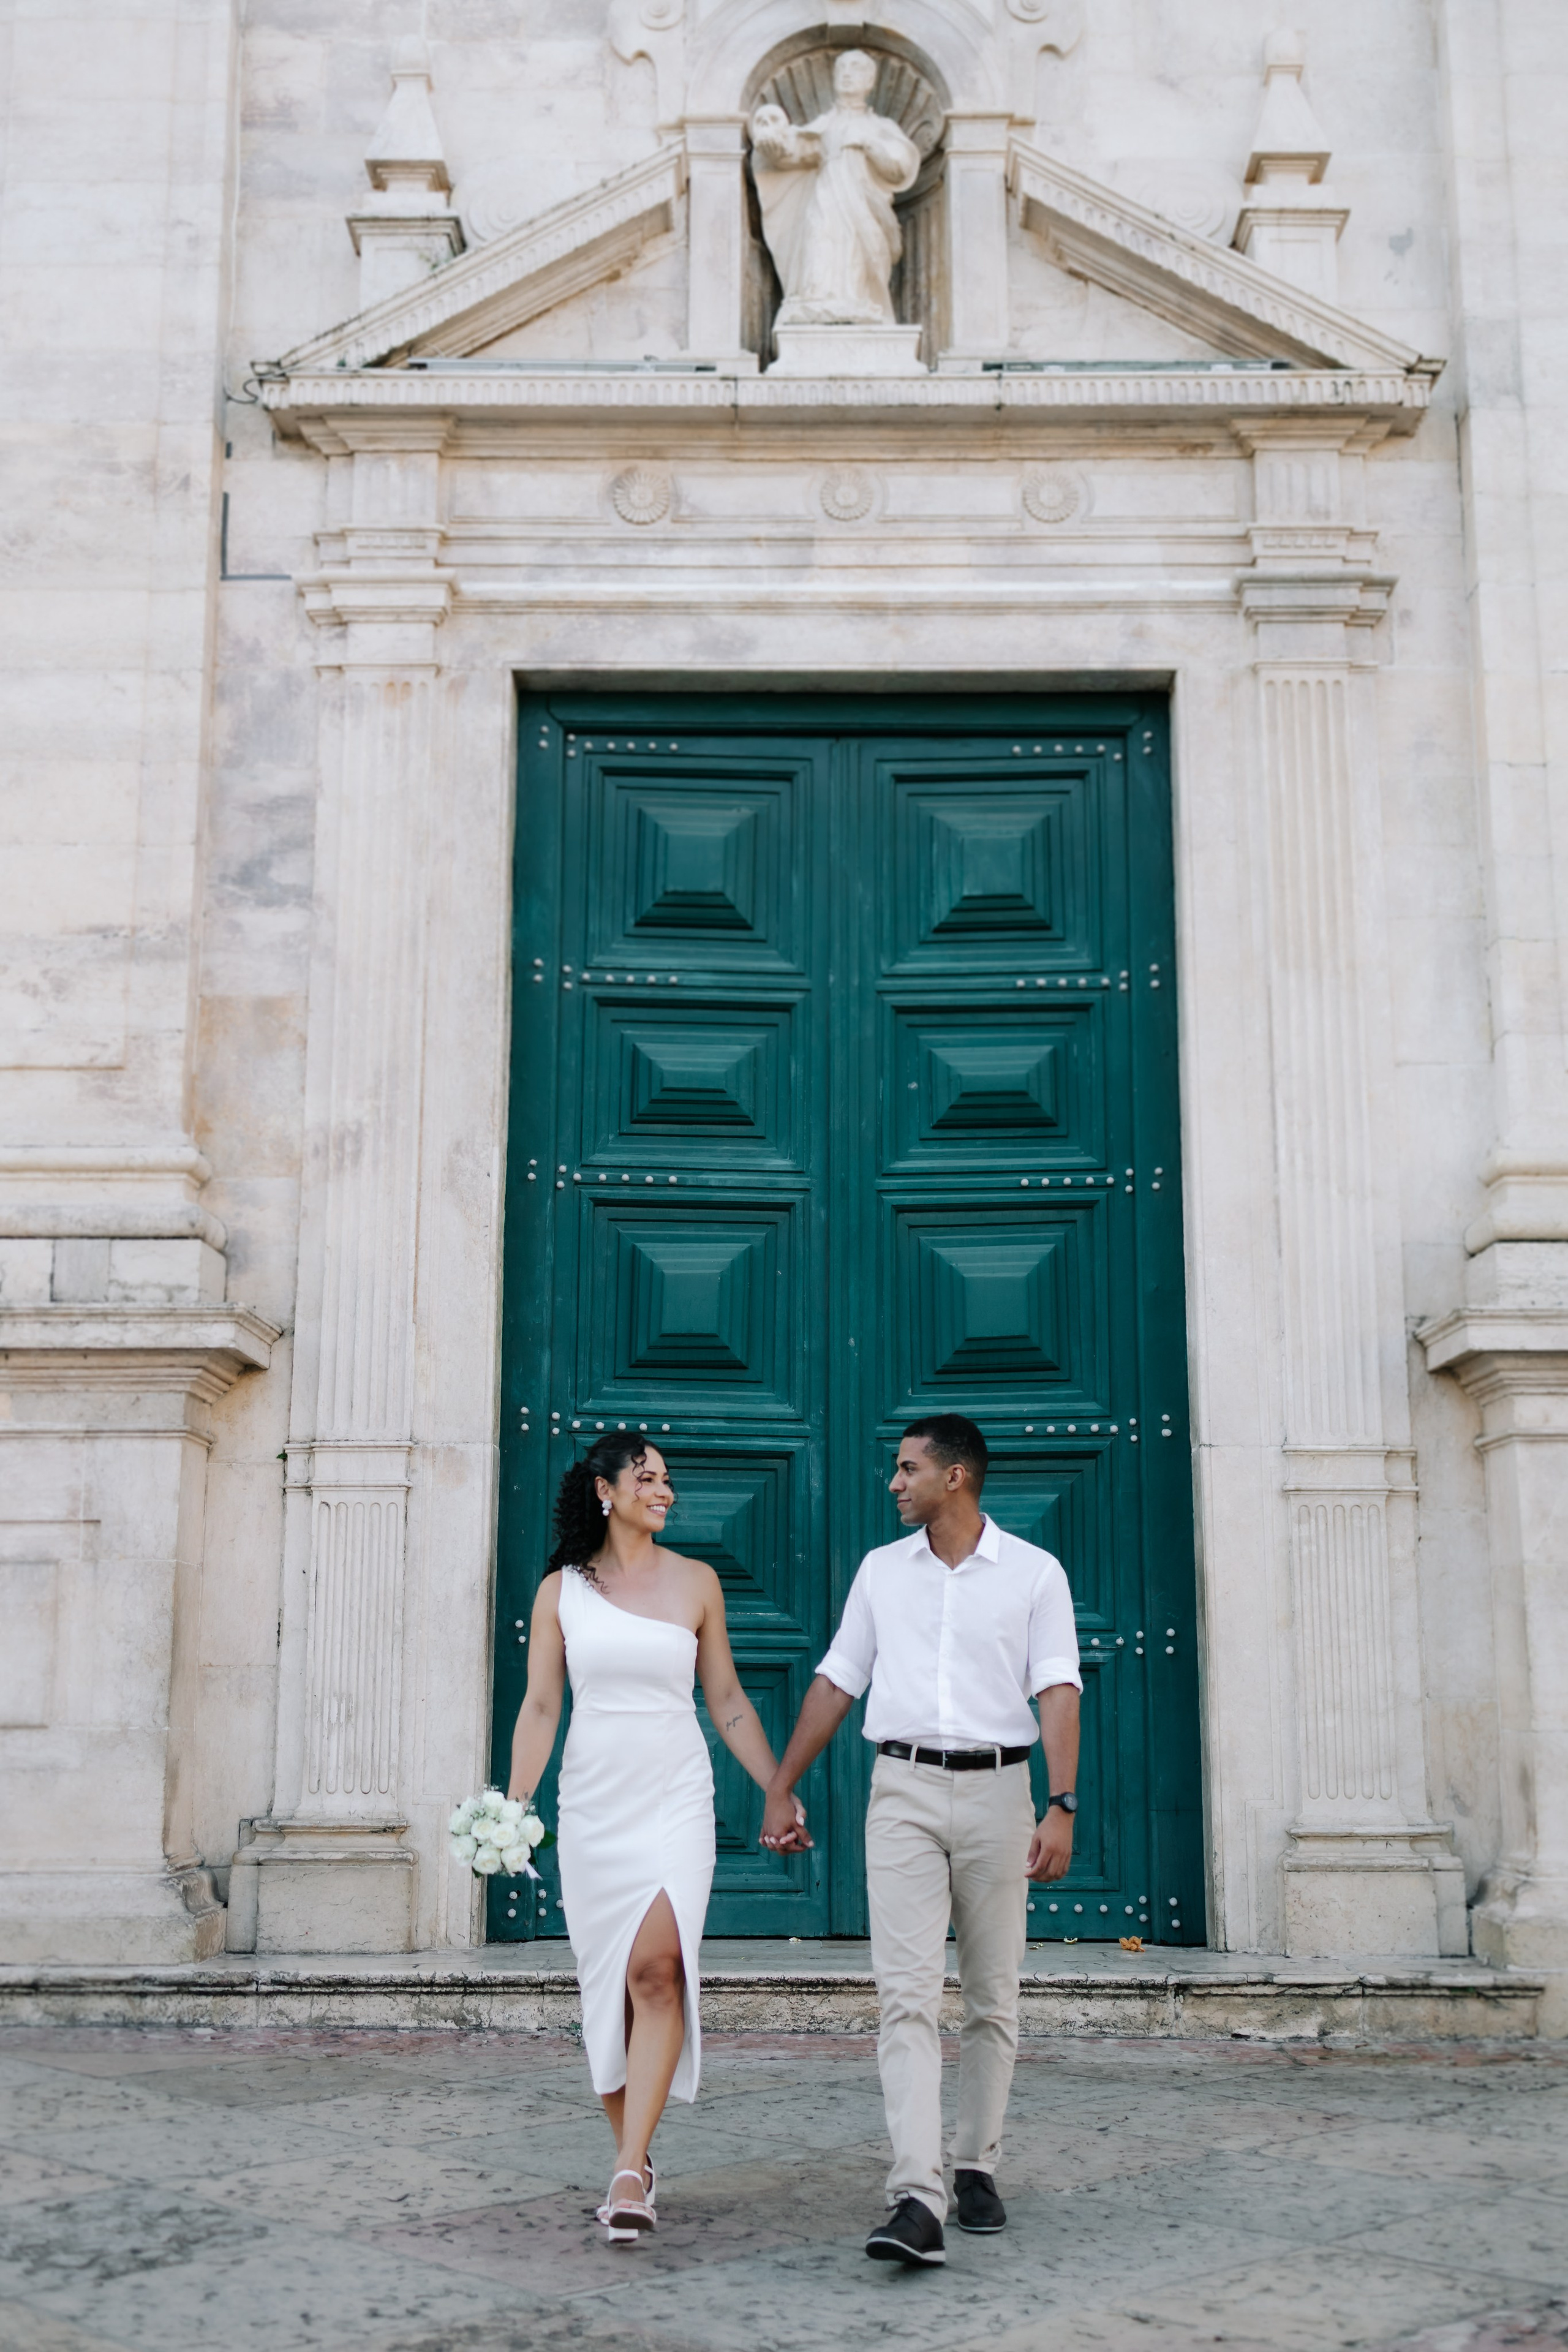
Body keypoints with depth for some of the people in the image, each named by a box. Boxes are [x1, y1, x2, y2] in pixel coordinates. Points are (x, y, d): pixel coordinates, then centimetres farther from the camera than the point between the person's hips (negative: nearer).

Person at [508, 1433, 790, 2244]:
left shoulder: (695, 1582, 6)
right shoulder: (561, 1589, 5)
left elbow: (728, 1701, 10)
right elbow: (539, 1706, 4)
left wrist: (779, 1791, 6)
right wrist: (513, 1806, -7)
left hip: (675, 1799, -1)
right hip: (593, 1803, 1)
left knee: (657, 1970, -17)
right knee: (606, 1981, 5)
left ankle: (629, 2172, -17)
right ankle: (632, 2153, 20)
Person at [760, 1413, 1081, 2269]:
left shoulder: (1034, 1573, 2)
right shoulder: (882, 1570, 11)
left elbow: (1058, 1693, -4)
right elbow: (836, 1682, 15)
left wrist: (1062, 1807, -15)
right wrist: (781, 1788, 15)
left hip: (995, 1790, -1)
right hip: (903, 1790, 1)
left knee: (992, 1998, 8)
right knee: (906, 1995, -10)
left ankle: (976, 2167, 24)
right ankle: (915, 2200, -17)